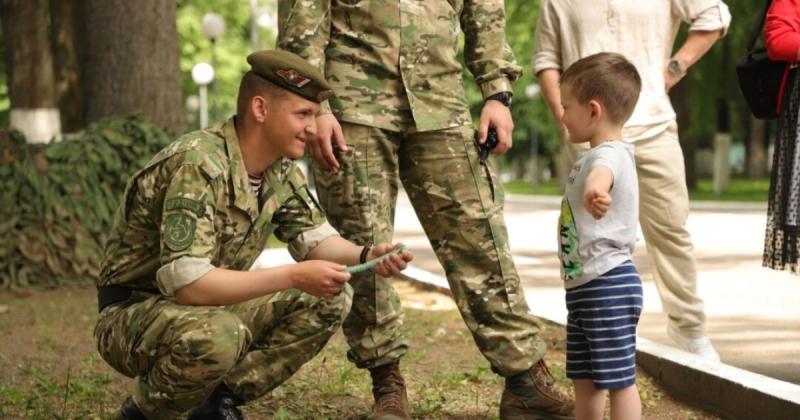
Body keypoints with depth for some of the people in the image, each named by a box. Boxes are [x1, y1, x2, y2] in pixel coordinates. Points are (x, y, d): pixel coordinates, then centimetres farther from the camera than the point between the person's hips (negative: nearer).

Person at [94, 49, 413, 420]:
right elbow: (186, 282, -34)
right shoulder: (199, 164, -28)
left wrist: (365, 256, -14)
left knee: (330, 300, -6)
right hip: (134, 314, -8)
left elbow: (315, 238, 7)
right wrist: (293, 276, -34)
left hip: (209, 304, 8)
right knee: (219, 336, -38)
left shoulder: (281, 168, -2)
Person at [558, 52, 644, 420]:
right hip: (582, 286, 11)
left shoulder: (610, 153, -20)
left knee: (619, 380, -5)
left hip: (608, 286, -11)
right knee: (584, 380, 17)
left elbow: (602, 169, -46)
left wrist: (596, 185, -68)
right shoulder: (594, 155, 15)